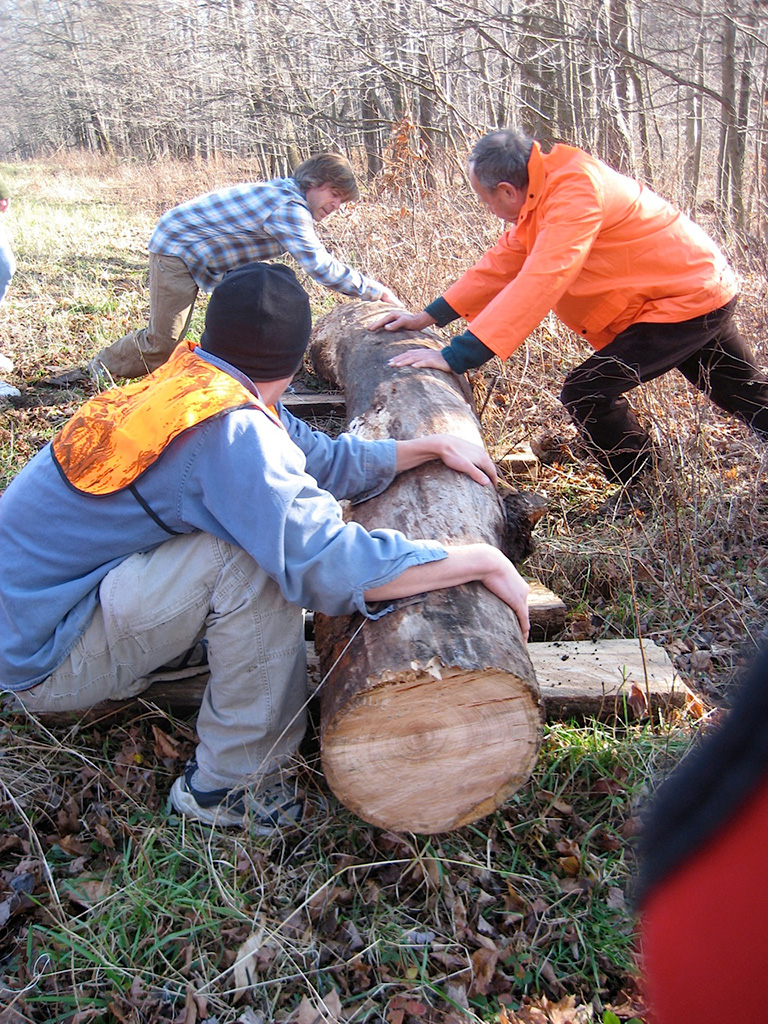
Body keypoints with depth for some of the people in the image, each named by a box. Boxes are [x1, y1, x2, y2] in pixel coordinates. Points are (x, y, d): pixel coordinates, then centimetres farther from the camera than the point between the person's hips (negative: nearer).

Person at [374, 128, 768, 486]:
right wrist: (429, 317, 3)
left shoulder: (574, 190, -28)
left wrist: (455, 356, -37)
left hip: (686, 299, -10)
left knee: (587, 393, -13)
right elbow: (503, 263, 7)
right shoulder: (546, 191, 2)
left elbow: (540, 283, -35)